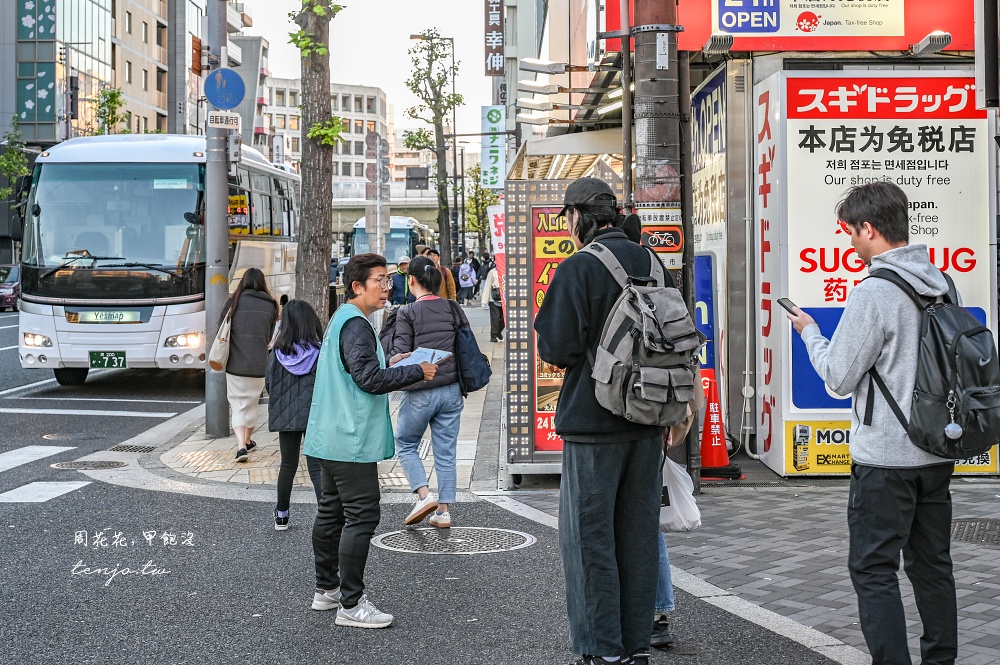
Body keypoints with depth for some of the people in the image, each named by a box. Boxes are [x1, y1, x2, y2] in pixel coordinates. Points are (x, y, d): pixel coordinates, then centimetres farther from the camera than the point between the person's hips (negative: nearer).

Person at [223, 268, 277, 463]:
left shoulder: (233, 302, -3)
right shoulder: (270, 306, 1)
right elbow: (270, 336, 6)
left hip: (235, 364, -1)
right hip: (259, 365, 2)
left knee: (238, 406, 4)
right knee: (251, 405, 19)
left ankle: (241, 446, -11)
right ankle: (247, 441, 34)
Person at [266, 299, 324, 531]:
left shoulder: (277, 353, -4)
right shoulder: (320, 353, -11)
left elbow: (269, 384, 3)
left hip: (285, 416, 3)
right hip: (315, 416, -2)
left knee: (288, 464, 18)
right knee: (316, 467, -1)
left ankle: (281, 515, 27)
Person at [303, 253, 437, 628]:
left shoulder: (341, 319, 17)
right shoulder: (355, 324, -16)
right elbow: (369, 378, -23)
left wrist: (388, 364, 15)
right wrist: (417, 372, -15)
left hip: (331, 438, 11)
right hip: (351, 439, -11)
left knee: (331, 512, 16)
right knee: (361, 516, -8)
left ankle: (327, 589, 26)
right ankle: (350, 605, -6)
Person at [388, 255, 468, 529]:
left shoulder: (408, 313, -10)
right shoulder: (454, 309, 4)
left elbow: (399, 355, -14)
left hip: (419, 393, -4)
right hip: (451, 391, 4)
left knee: (406, 444, 15)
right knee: (446, 451, 10)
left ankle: (424, 495, -2)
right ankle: (444, 510, 11)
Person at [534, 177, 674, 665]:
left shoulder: (577, 269, -13)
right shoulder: (652, 263, 8)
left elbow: (557, 348, -16)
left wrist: (547, 339, 5)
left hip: (593, 421, -6)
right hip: (648, 422, 6)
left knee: (589, 534, 3)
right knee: (638, 532, 13)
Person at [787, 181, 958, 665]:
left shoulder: (873, 293, -17)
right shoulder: (942, 284, 6)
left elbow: (839, 378, -12)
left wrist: (810, 332, 3)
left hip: (885, 458, -8)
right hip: (938, 452, 8)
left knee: (873, 570, -1)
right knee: (932, 564, 16)